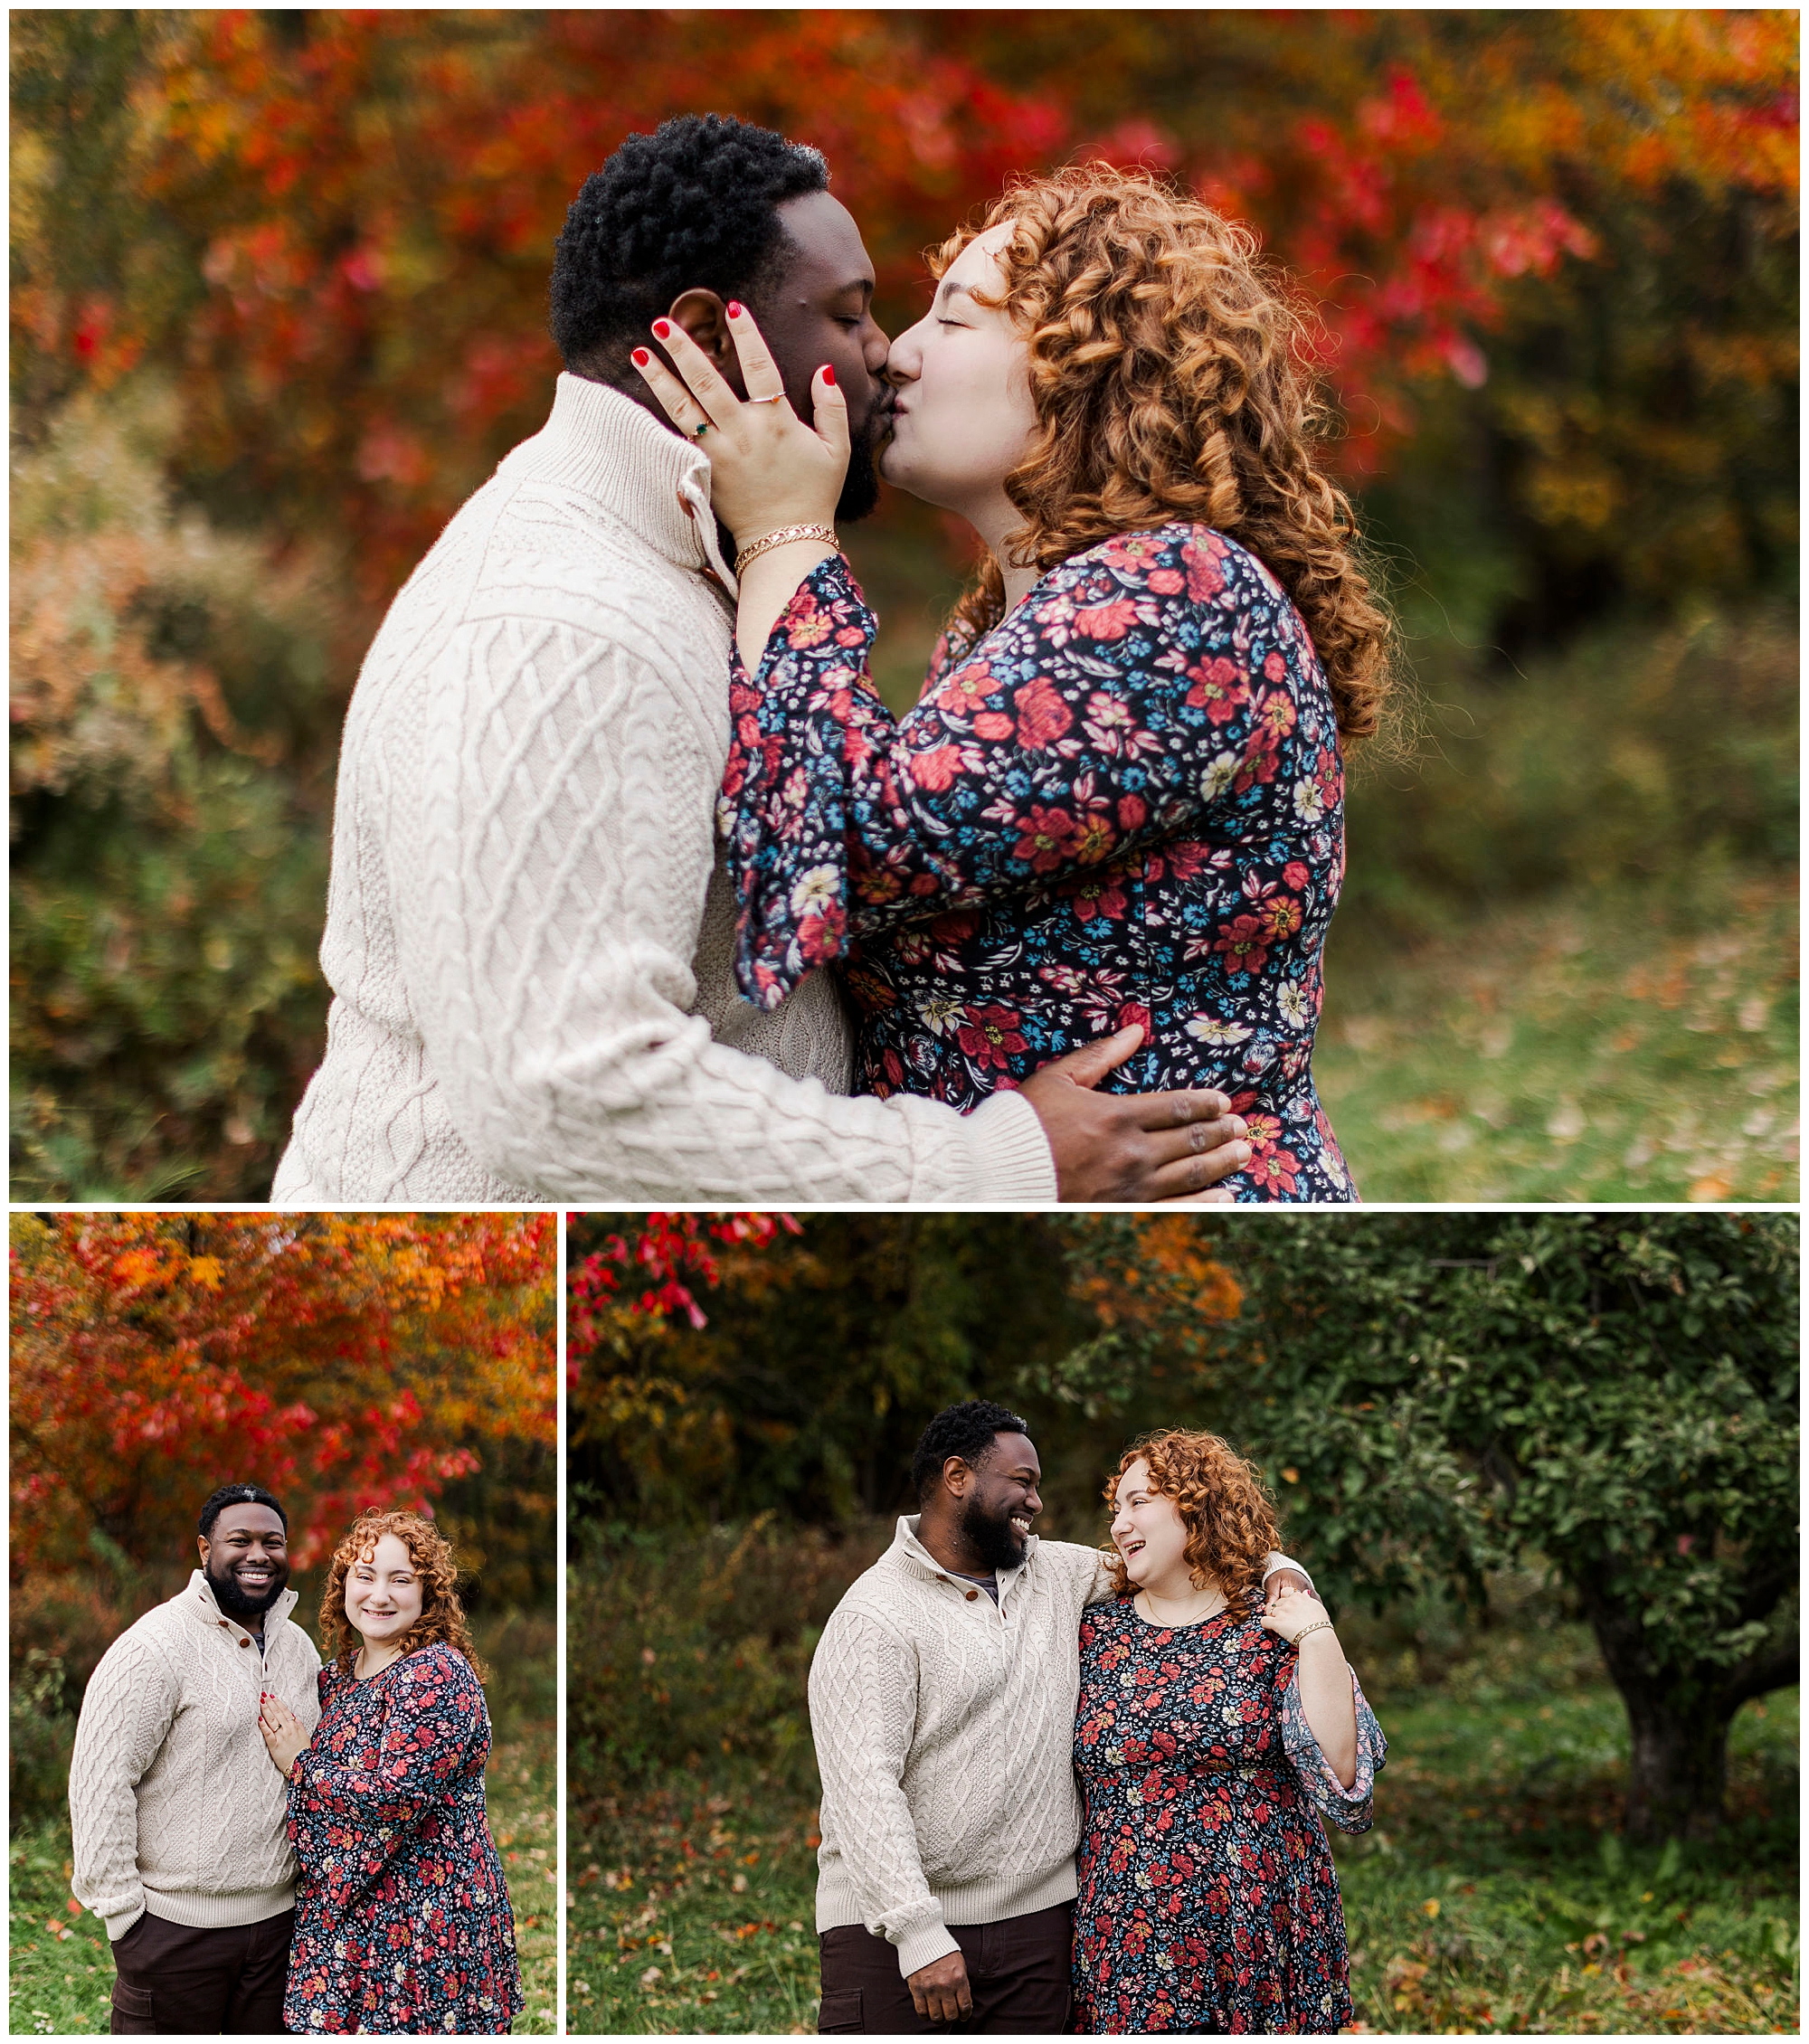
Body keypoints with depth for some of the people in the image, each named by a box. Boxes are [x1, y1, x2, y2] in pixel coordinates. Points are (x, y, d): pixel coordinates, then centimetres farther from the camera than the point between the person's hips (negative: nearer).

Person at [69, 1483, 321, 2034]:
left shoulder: (299, 1647, 11)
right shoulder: (154, 1648, -11)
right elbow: (99, 1784, -15)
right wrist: (123, 1912, -15)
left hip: (279, 1919, 6)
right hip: (176, 1925, -6)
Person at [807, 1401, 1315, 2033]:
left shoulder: (1057, 1574, 13)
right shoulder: (874, 1619, -9)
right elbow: (864, 1788, -18)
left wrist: (1277, 1568, 6)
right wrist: (918, 1932, -26)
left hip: (1035, 1923, 6)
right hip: (893, 1930, -6)